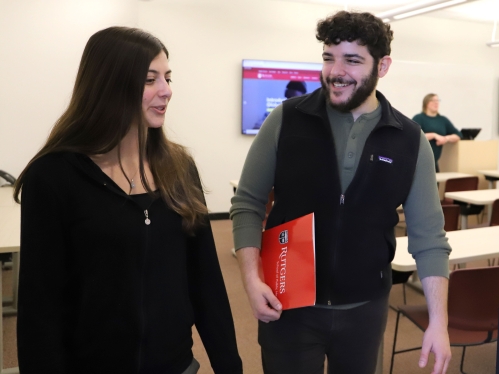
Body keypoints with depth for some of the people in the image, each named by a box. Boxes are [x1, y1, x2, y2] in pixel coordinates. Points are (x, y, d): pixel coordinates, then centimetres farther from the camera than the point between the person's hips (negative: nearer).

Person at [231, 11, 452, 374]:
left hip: (365, 308, 2)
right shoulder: (286, 120, -8)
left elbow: (428, 236, -1)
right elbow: (248, 204, -3)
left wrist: (438, 321, -6)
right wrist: (252, 279, -15)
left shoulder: (410, 140, -4)